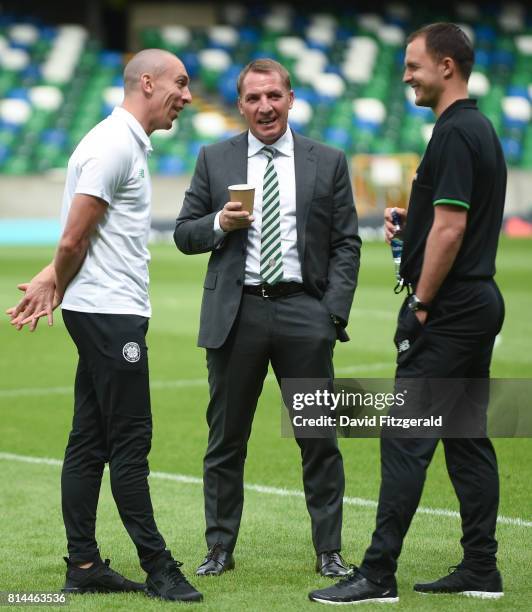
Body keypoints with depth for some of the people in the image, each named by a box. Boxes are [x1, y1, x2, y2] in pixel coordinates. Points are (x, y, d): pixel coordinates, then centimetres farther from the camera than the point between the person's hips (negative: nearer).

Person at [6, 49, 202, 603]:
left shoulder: (127, 143, 19)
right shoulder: (114, 146, -15)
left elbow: (74, 244, 19)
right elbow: (74, 240, -15)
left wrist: (52, 282, 5)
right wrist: (56, 287, 2)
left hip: (111, 313, 10)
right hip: (110, 312, -10)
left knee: (90, 442, 9)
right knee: (130, 442, -6)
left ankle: (83, 566, 12)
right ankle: (157, 567, -3)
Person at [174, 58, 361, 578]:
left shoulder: (327, 163, 6)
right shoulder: (214, 160, 8)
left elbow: (345, 244, 5)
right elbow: (184, 234, 10)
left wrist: (334, 313, -5)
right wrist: (220, 224, -12)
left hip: (304, 311, 0)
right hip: (236, 312, 1)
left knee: (319, 438, 2)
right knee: (226, 439, 6)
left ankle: (328, 551, 10)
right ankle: (220, 549, 16)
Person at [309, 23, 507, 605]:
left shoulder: (453, 134, -16)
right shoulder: (481, 128, 15)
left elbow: (450, 229, -22)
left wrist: (421, 305, -16)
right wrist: (409, 221, 11)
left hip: (448, 310, -10)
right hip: (479, 301, 10)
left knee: (405, 438, -9)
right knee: (468, 437, 11)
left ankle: (378, 574, -9)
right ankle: (481, 569, 13)